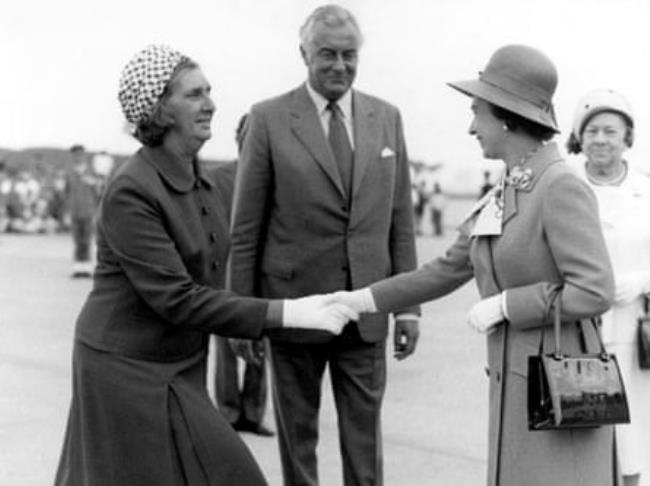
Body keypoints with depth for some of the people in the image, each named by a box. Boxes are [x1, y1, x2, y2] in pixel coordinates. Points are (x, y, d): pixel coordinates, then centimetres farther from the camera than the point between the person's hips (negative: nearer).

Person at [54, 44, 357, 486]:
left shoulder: (198, 180, 5)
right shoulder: (130, 192, -21)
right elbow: (174, 299, -26)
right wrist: (284, 312, -29)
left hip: (183, 365, 8)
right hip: (129, 369, -8)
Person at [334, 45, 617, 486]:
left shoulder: (563, 187, -16)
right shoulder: (507, 192, 11)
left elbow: (595, 293, -22)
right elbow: (447, 271, 16)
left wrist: (502, 305, -16)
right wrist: (362, 300, 14)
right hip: (518, 383, 9)